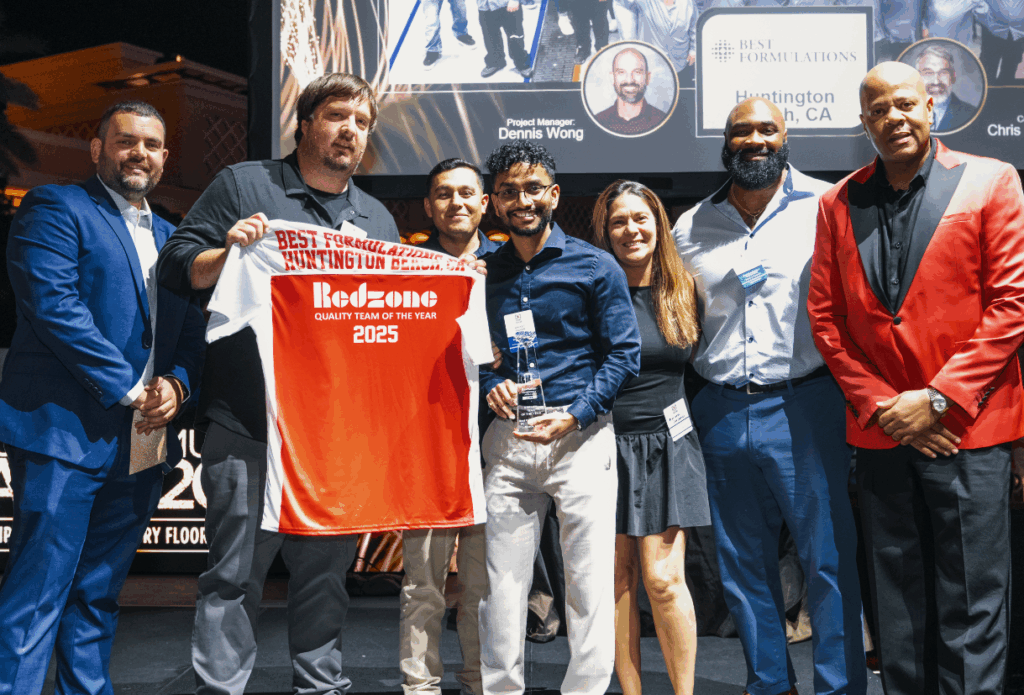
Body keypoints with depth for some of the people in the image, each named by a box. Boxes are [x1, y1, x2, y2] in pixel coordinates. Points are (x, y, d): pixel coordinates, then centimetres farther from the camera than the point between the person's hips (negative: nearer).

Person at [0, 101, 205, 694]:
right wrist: (130, 389, -15)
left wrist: (176, 384, -6)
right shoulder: (55, 207, 0)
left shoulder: (171, 238, 20)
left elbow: (193, 333, 16)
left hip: (143, 443, 6)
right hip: (65, 431, -6)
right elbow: (55, 305, -13)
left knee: (99, 594, 14)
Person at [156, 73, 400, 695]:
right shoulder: (245, 186, 5)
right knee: (237, 569, -3)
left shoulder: (378, 219, 19)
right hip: (249, 423, -4)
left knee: (328, 567, 11)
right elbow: (178, 267, 2)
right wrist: (227, 252, -17)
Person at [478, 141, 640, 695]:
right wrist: (491, 387, -5)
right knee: (501, 582, 6)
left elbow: (624, 352, -2)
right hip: (508, 437, 3)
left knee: (589, 581, 0)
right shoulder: (484, 271, 12)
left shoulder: (594, 266, 2)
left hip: (579, 434, -3)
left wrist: (575, 416, -13)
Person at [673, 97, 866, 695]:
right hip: (722, 414, 4)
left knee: (829, 555, 0)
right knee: (743, 562, 12)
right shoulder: (691, 229, 11)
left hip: (804, 404, -4)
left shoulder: (825, 207, 0)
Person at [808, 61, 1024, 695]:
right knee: (899, 603, 11)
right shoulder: (839, 203, 9)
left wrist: (938, 398, -11)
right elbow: (825, 315, 7)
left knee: (971, 606, 2)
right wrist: (879, 404, -4)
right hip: (880, 432, 3)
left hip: (967, 428, -3)